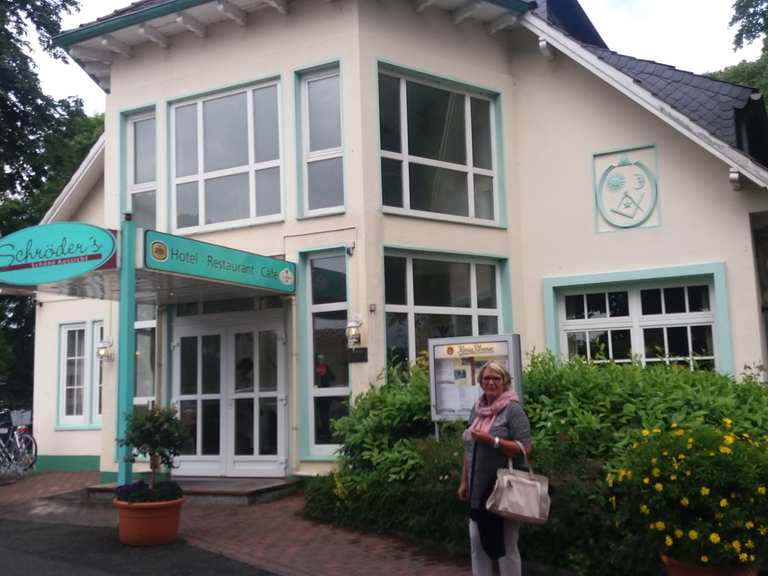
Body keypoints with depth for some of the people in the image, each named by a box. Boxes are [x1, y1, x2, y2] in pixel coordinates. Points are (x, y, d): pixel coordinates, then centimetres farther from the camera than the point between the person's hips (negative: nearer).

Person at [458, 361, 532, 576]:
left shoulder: (513, 409, -10)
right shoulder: (476, 409, 10)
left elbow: (525, 448, -16)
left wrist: (492, 440, -23)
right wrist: (464, 482, 14)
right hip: (479, 490, 7)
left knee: (506, 546, 4)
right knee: (477, 542, 13)